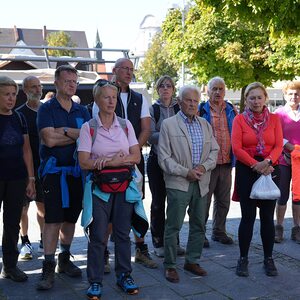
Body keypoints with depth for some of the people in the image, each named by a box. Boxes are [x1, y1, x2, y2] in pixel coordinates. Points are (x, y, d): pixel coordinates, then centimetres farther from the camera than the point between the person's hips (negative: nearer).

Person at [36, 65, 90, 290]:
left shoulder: (82, 111, 12)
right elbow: (50, 140, -15)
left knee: (71, 218, 12)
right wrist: (77, 135, -7)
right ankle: (49, 268, 0)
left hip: (77, 170, 5)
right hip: (54, 170, -4)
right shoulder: (46, 109, -1)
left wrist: (64, 131, -16)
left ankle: (65, 259, 27)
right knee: (53, 219, -7)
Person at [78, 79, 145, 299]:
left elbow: (136, 157, 0)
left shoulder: (125, 124, 6)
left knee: (123, 233, 9)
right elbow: (84, 162, -10)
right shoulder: (88, 127, -1)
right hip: (100, 186, -2)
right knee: (98, 236, 0)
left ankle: (124, 275, 23)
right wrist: (115, 161, -16)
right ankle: (95, 282, 11)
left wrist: (108, 161, -14)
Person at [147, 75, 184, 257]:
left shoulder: (179, 109, 8)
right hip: (157, 160, -1)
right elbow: (150, 136, -7)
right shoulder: (152, 110, 3)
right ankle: (158, 243, 14)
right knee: (158, 202, 5)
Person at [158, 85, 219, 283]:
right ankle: (170, 265, 12)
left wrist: (204, 166, -7)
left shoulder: (205, 125, 13)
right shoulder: (168, 124, -3)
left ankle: (192, 261, 27)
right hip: (178, 183, -5)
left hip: (201, 183, 5)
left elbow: (214, 150, 12)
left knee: (199, 225, 12)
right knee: (173, 226, 0)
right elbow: (164, 158, -7)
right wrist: (186, 172, -14)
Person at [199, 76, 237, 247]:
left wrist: (234, 157, 8)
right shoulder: (201, 110, 0)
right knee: (204, 201, 2)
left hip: (226, 163, 4)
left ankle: (219, 232, 27)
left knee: (223, 201, 13)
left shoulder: (231, 110, 11)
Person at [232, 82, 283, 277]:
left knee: (268, 216, 6)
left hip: (270, 171, 2)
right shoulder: (240, 119, 1)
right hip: (246, 171, -2)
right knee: (248, 216, 2)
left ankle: (269, 259, 18)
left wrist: (267, 162, -18)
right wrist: (255, 164, -15)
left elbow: (279, 146, -1)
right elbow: (237, 148, -7)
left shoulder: (274, 119, 7)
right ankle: (243, 259, 14)